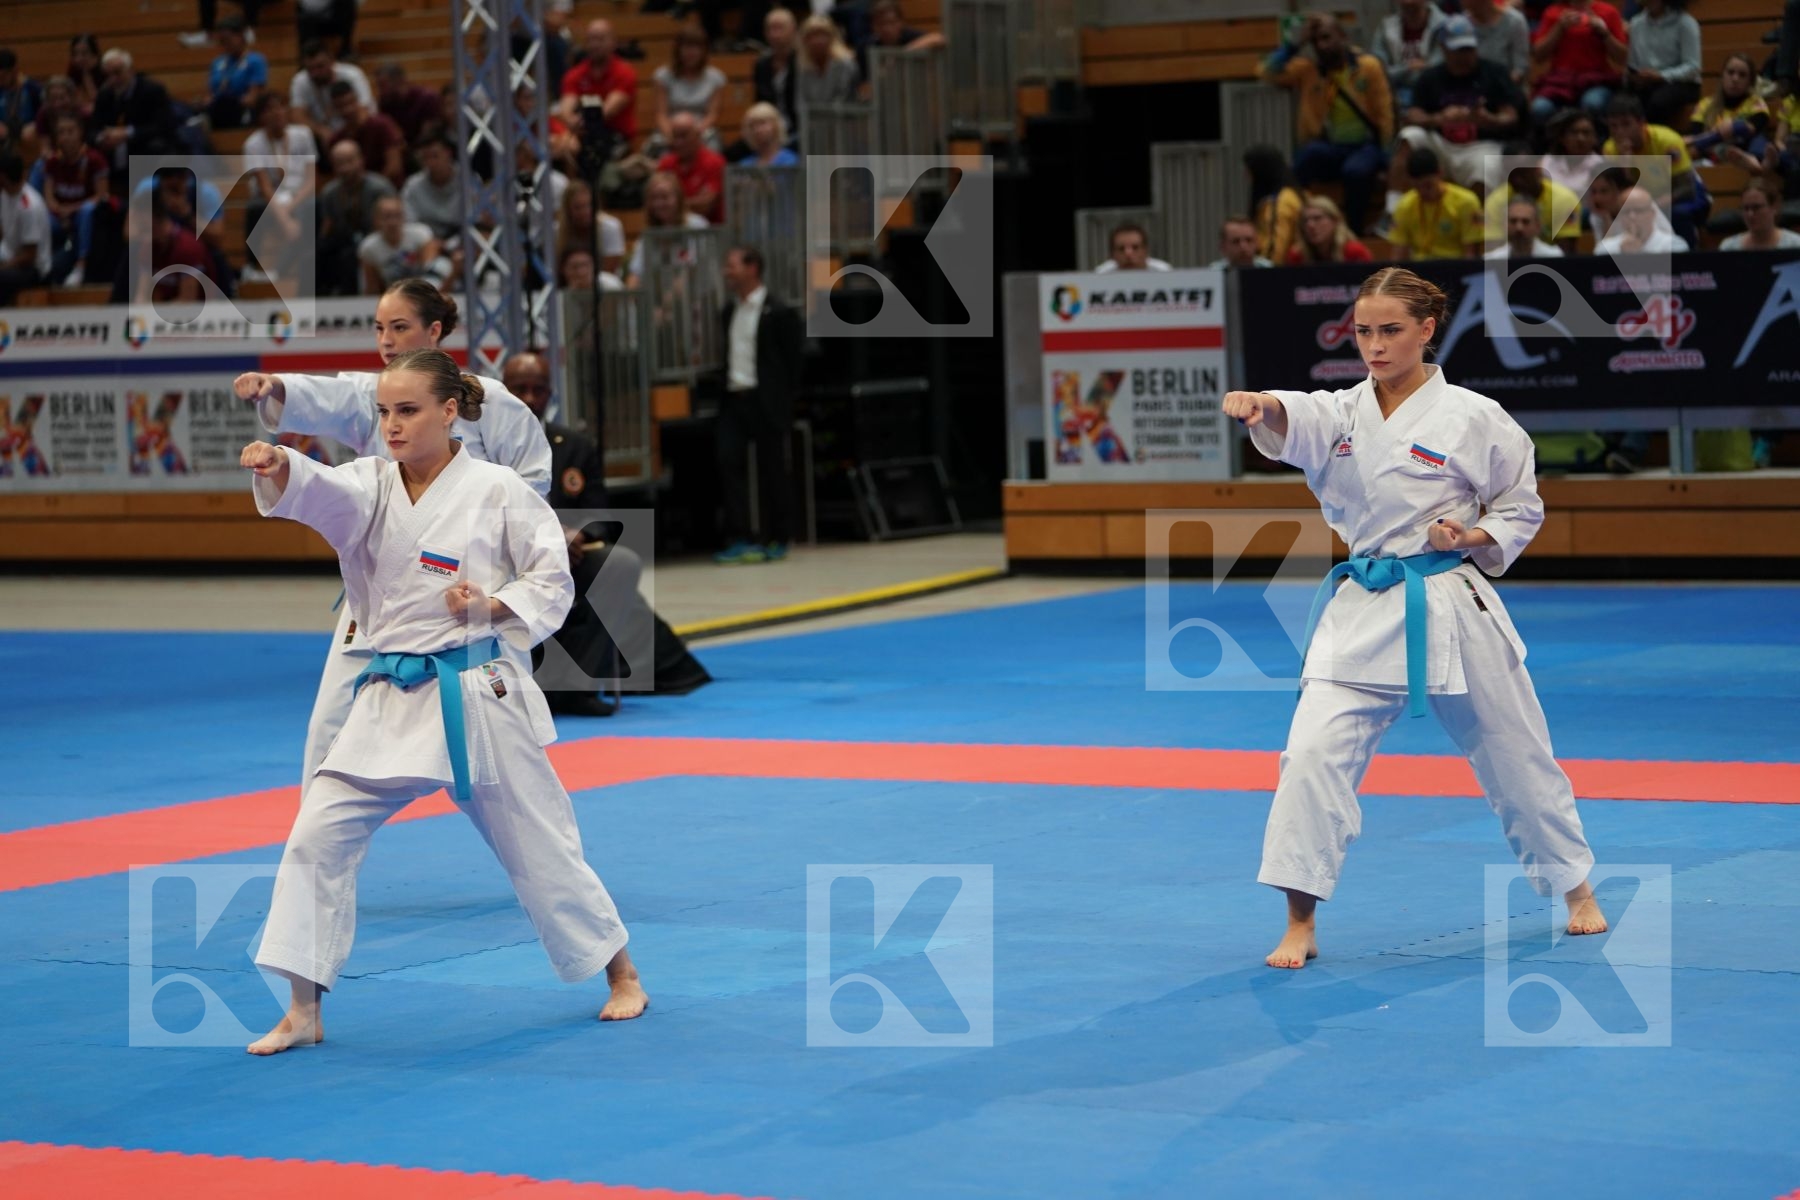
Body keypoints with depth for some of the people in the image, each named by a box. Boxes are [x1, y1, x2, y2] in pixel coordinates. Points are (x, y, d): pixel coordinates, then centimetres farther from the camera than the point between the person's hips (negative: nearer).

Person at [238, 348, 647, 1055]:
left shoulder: (497, 491, -7)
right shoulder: (371, 486, 1)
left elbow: (552, 584, 0)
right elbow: (318, 492, -22)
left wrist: (493, 605, -19)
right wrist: (276, 467, -44)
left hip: (476, 697, -3)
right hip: (390, 701, 3)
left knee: (538, 844, 7)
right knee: (320, 835, -7)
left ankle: (621, 974, 29)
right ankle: (304, 1013, 1)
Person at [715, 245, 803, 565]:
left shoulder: (778, 313, -6)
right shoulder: (728, 313, 15)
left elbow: (791, 361, -6)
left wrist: (783, 400, -9)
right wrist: (726, 388, 8)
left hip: (765, 403, -6)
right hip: (734, 399, 6)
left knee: (772, 471, 1)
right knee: (728, 463, -5)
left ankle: (776, 539, 10)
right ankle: (739, 539, -3)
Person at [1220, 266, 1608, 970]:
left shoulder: (1474, 418, -4)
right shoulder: (1341, 413, 2)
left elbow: (1522, 509, 7)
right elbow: (1290, 424, -22)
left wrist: (1474, 536, -14)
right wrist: (1259, 407, -46)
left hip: (1452, 610, -2)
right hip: (1361, 614, 2)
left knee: (1514, 756, 12)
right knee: (1314, 755, -13)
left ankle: (1575, 889, 36)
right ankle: (1299, 927, -5)